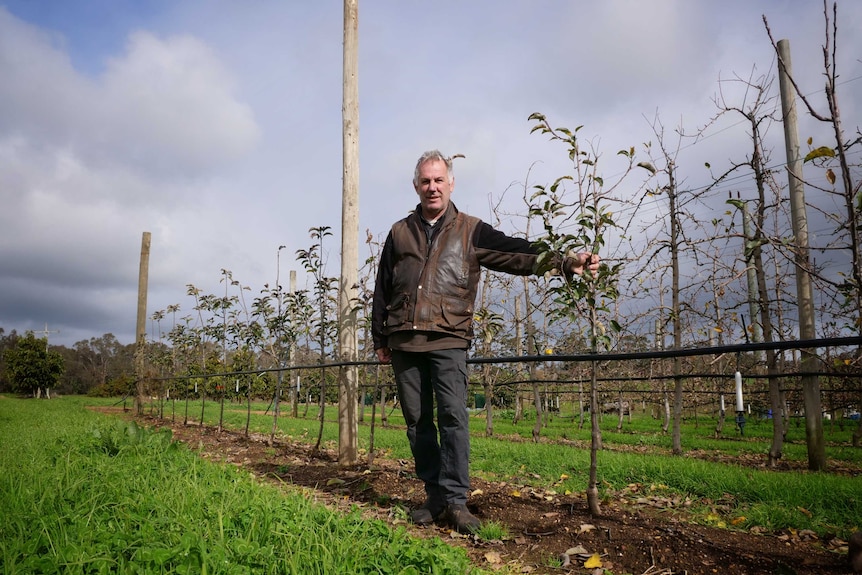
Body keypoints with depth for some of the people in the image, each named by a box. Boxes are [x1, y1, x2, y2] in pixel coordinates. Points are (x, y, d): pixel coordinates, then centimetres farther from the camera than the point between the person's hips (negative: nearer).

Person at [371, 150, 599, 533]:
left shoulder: (471, 231, 7)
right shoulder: (400, 233, 14)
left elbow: (520, 254, -3)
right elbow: (382, 290, 17)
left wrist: (565, 262, -19)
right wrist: (380, 339, 15)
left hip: (448, 340, -3)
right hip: (403, 342, 3)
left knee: (453, 416, -13)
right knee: (417, 421, 5)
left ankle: (455, 500, -5)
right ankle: (435, 498, 15)